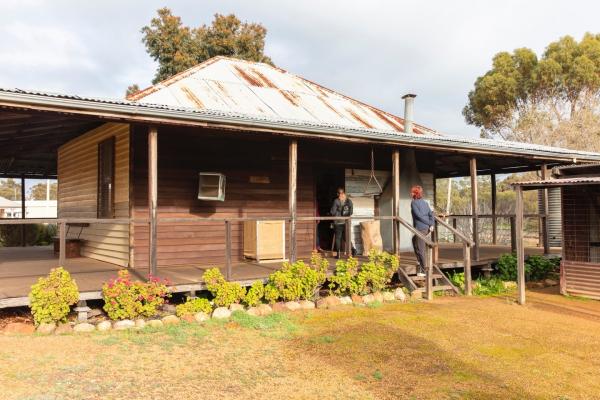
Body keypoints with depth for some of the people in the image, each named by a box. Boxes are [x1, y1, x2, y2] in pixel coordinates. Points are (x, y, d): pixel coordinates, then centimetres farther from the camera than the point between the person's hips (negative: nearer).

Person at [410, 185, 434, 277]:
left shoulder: (413, 203, -8)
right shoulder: (425, 202, 13)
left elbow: (419, 215, -16)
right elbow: (431, 214, 7)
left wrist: (429, 223, -11)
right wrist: (432, 225, 1)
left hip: (419, 228, -8)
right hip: (426, 228, 8)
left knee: (421, 249, -4)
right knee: (414, 240, 31)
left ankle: (423, 270, -3)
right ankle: (420, 261, 34)